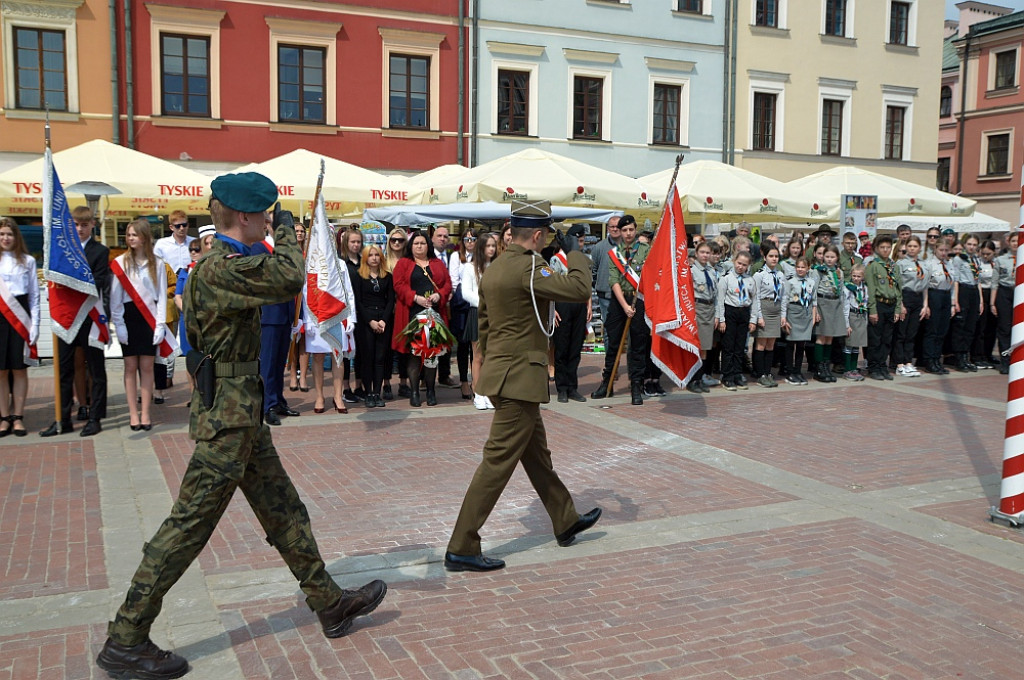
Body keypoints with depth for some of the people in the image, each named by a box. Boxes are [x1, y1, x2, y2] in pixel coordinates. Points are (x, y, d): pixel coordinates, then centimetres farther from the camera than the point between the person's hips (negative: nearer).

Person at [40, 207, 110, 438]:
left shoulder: (100, 251, -3)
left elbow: (97, 285, -11)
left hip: (90, 317, -5)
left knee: (96, 370, 5)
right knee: (64, 370, 10)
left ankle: (94, 418, 12)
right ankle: (63, 420, 18)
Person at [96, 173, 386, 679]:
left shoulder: (220, 264, 13)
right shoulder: (223, 266, -20)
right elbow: (290, 279, -31)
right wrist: (286, 234, -12)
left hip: (240, 413, 11)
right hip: (228, 415, -11)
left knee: (283, 510, 16)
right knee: (189, 525, -2)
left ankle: (329, 603, 28)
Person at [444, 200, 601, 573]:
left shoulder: (494, 268, 10)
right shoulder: (526, 268, -19)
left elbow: (484, 324, 17)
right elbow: (579, 289, -25)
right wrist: (576, 257, -5)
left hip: (501, 371, 10)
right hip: (520, 377, -10)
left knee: (537, 453, 21)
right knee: (498, 462, -4)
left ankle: (566, 521, 38)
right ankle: (461, 549, 2)